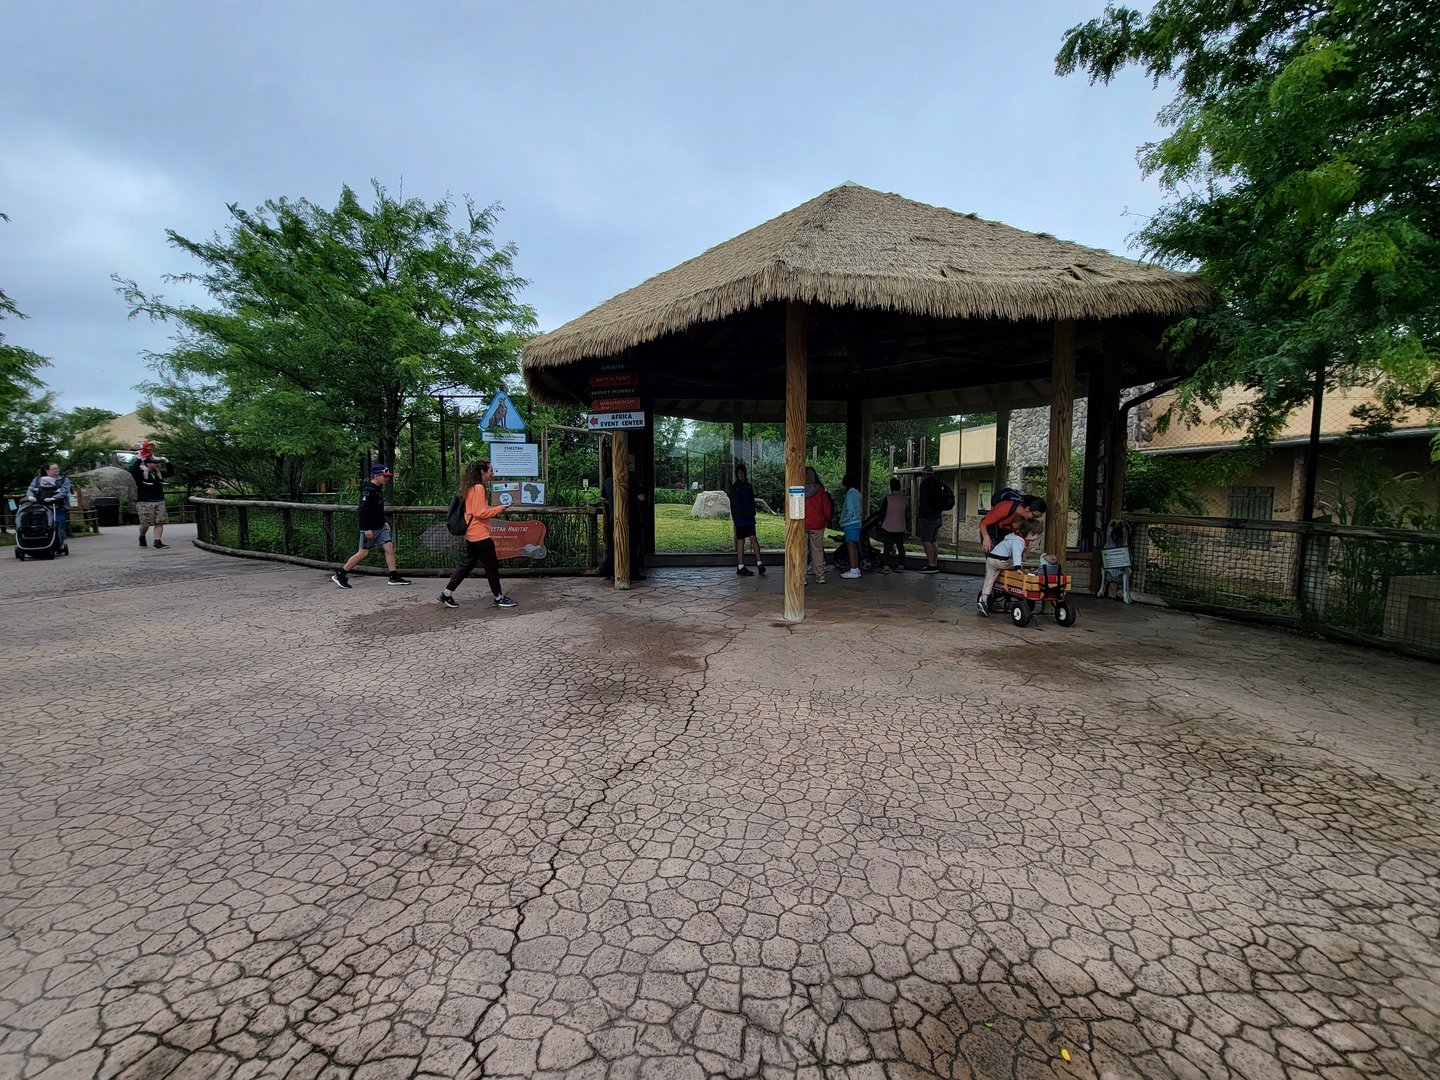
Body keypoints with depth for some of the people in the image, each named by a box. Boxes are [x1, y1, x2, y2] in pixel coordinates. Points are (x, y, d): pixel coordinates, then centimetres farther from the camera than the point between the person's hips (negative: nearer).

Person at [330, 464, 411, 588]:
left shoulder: (378, 489, 12)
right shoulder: (368, 490, -17)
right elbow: (363, 510, -22)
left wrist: (384, 522, 18)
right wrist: (366, 529, -24)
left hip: (380, 527, 9)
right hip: (369, 528, -9)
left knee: (389, 548, 1)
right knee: (363, 552, -1)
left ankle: (394, 577, 3)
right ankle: (339, 575, 14)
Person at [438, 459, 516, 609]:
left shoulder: (470, 488, 13)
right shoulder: (478, 488, -17)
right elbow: (480, 513, -21)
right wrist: (498, 509, -11)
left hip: (471, 534, 10)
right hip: (480, 535, -10)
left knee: (467, 564, 15)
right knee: (492, 566, 1)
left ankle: (447, 594, 17)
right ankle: (498, 598, 11)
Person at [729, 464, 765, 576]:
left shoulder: (748, 486, 14)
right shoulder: (734, 487, 0)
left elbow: (752, 501, 15)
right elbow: (734, 505, -4)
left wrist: (752, 513, -1)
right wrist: (745, 514, -10)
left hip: (750, 518, 4)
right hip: (740, 519, -4)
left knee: (754, 539, -3)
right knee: (740, 541, -2)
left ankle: (759, 563, -4)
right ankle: (740, 567, 2)